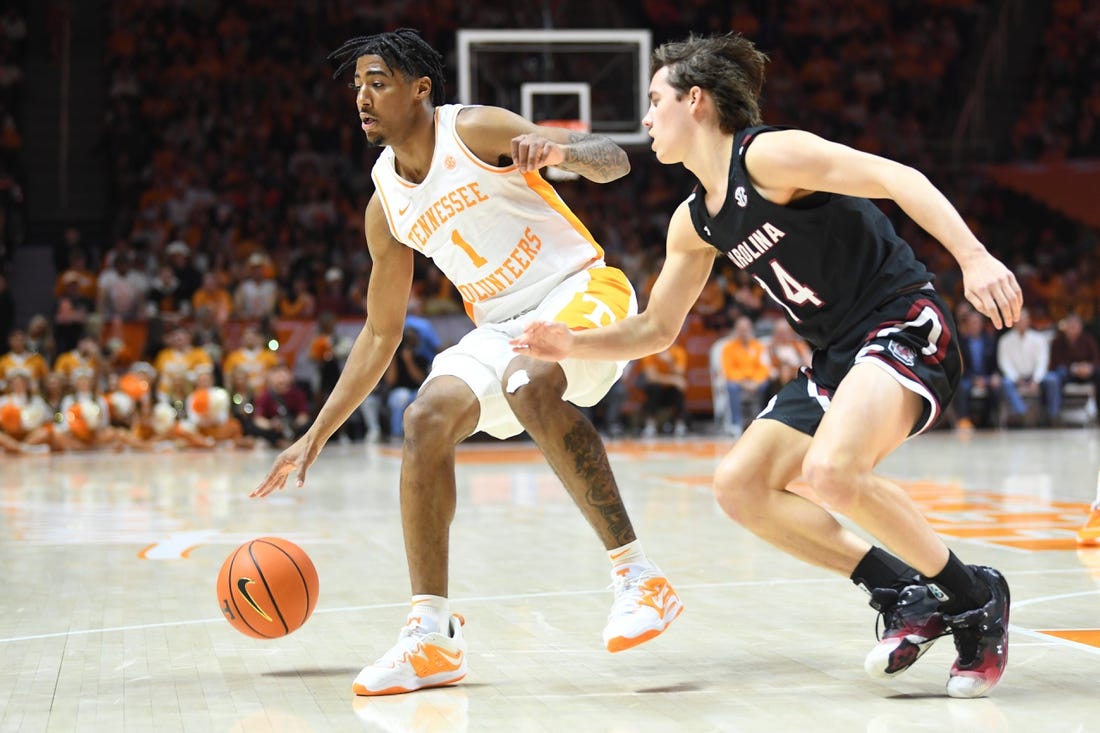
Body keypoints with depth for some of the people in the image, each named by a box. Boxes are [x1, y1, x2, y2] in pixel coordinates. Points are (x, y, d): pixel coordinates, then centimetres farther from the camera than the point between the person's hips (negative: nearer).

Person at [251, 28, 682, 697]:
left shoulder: (475, 130, -9)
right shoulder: (387, 205, 8)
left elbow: (614, 161, -14)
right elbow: (381, 333, 15)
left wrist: (560, 151, -39)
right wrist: (316, 436, 11)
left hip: (582, 290, -6)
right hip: (502, 326, 6)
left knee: (529, 384, -36)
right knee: (427, 419, -17)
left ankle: (639, 577, -31)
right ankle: (432, 636, -15)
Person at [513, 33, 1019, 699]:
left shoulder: (768, 155, -13)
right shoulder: (694, 223, 14)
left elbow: (896, 177, -21)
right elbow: (655, 330, 22)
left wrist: (974, 257, -33)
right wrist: (570, 344, 7)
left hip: (906, 327, -9)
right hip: (838, 359, 9)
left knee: (830, 471, -32)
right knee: (740, 486, 2)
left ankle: (976, 599, -12)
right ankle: (905, 595, 5)